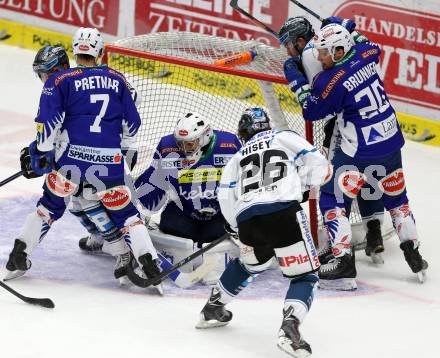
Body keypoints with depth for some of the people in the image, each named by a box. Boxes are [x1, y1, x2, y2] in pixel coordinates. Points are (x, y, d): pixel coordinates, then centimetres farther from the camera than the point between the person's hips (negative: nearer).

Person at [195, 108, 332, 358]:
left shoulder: (239, 157, 30)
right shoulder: (284, 137, 20)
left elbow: (226, 196, 16)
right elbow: (319, 166, 8)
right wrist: (300, 183, 25)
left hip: (247, 218, 5)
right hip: (283, 211, -5)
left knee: (249, 264, 35)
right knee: (305, 275, 4)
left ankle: (213, 308, 43)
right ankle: (290, 327, -20)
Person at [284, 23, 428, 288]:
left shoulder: (332, 80, -21)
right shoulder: (365, 53, -1)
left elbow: (312, 111, -7)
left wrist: (296, 80, -2)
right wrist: (350, 32, 27)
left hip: (360, 151, -7)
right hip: (392, 140, 7)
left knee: (333, 200, 2)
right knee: (396, 198, 23)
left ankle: (344, 263, -7)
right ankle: (415, 258, 27)